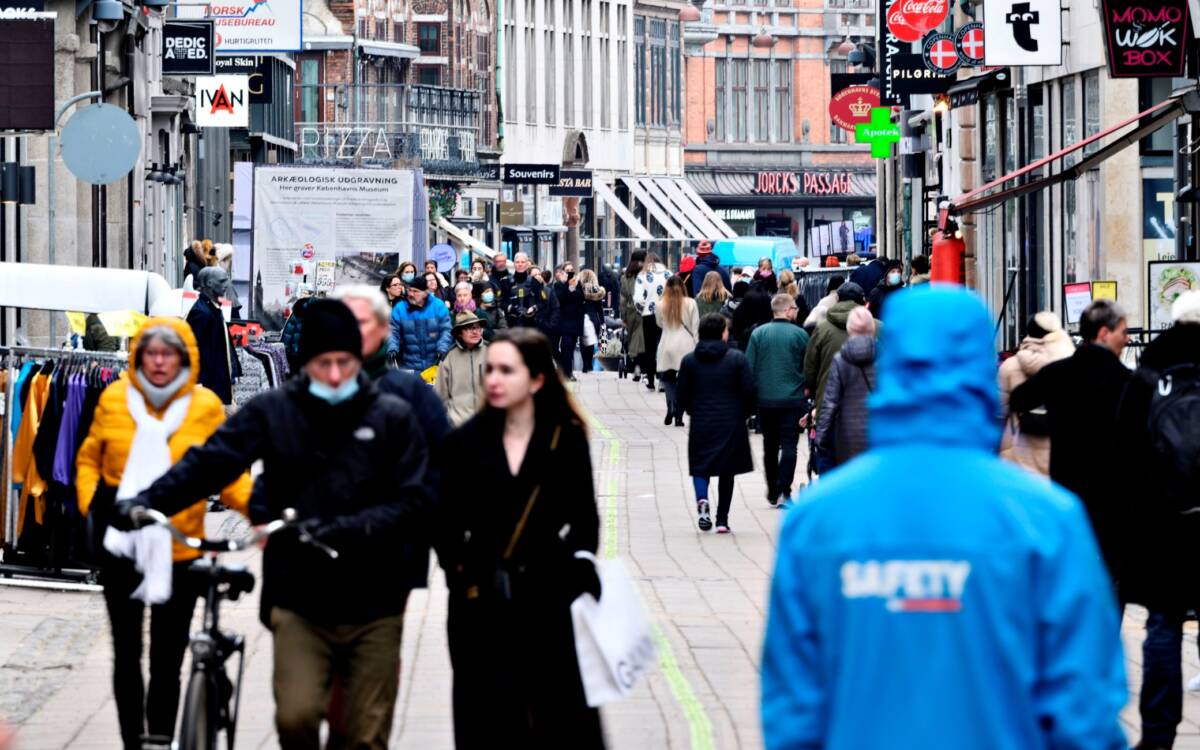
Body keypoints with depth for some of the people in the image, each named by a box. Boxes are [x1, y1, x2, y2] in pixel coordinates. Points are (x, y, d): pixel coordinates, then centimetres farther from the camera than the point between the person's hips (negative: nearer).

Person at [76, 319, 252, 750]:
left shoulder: (206, 407, -5)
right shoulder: (114, 399, -1)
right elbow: (89, 459, 11)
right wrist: (91, 503, -4)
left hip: (179, 552, -1)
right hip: (122, 550, 1)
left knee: (167, 661, 6)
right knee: (126, 654, 11)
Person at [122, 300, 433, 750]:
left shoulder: (393, 418, 1)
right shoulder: (273, 411, 2)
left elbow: (413, 504, -6)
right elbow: (210, 461, -8)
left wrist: (348, 528, -21)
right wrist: (149, 501, -23)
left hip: (373, 605, 0)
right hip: (299, 600, 0)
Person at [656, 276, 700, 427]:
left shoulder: (661, 305, 0)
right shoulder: (690, 304, -3)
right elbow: (695, 327, 0)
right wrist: (696, 345, 7)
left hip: (667, 346, 1)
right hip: (686, 347, 0)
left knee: (668, 378, 10)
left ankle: (671, 407, -15)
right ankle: (679, 416, 3)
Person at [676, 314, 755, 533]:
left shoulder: (688, 361, 0)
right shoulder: (737, 359, -5)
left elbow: (682, 397, 2)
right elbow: (749, 392, -6)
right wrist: (744, 414, 11)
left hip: (701, 425, 1)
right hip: (731, 425, -1)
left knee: (700, 466, 11)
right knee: (727, 472, 10)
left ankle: (702, 499, -20)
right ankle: (722, 520, 9)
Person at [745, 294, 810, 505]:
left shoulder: (758, 333, -1)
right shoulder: (800, 334, -5)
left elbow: (749, 367, 0)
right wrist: (807, 388, 19)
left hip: (765, 399, 2)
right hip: (793, 399, -2)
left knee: (770, 446, 14)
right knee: (789, 446, -1)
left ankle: (772, 492, 21)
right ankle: (784, 490, -11)